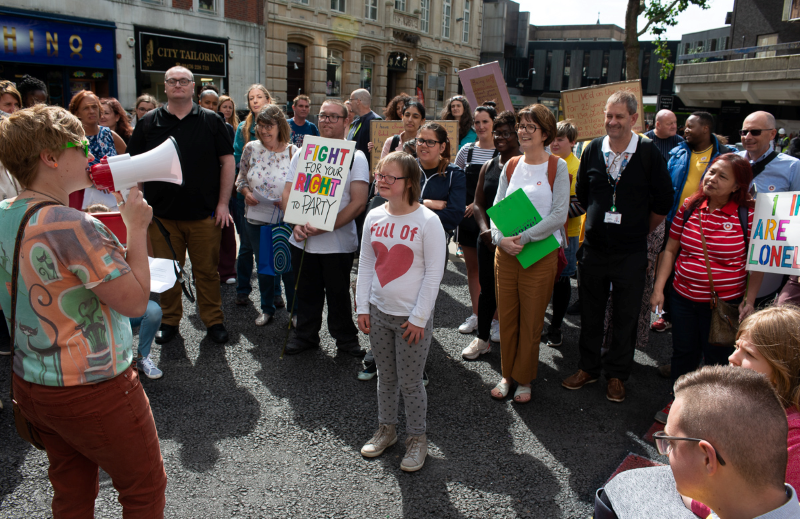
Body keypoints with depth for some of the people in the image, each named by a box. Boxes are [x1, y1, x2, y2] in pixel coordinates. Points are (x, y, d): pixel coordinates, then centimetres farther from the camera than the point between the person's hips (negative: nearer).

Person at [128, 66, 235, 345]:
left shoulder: (211, 121, 4)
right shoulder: (149, 122, 6)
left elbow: (227, 160, 3)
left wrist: (223, 203, -3)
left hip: (204, 214, -1)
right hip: (162, 213, 1)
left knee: (207, 270, 6)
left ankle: (214, 321, 20)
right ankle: (169, 320, 26)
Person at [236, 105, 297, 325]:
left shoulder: (294, 152, -8)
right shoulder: (251, 148, 1)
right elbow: (241, 178, 10)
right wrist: (246, 193, -9)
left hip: (285, 219, -3)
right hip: (256, 219, 3)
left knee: (289, 266, 3)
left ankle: (295, 310, 21)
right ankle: (267, 309, 31)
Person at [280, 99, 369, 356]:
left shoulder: (355, 157, -2)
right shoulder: (303, 153, 9)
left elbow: (358, 202, -12)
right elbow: (287, 194, 6)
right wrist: (296, 223, -13)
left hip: (338, 242, -3)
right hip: (302, 240, 3)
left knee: (338, 293, 8)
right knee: (307, 292, 14)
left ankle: (346, 338, 27)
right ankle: (306, 335, 32)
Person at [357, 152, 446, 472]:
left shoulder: (427, 221, -13)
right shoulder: (374, 217, 2)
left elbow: (434, 273, -12)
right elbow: (365, 265, 9)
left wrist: (418, 318, -13)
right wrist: (363, 307, 5)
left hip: (412, 317, -4)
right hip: (379, 313, 5)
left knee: (410, 382, 5)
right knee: (386, 377, 18)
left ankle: (417, 439, 25)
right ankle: (386, 429, 36)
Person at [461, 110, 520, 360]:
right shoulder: (488, 166, 10)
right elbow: (478, 203, 11)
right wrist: (485, 228, -6)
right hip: (488, 238, 5)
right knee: (487, 289, 13)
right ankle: (482, 339, 27)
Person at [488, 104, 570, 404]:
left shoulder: (557, 166, -4)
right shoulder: (511, 166, 9)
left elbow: (559, 214, -12)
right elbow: (496, 208, 6)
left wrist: (523, 238, -18)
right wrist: (500, 238, -12)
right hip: (505, 253, 4)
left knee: (531, 322, 7)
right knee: (507, 318, 11)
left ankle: (524, 379, 24)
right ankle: (507, 374, 28)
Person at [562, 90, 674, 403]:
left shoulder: (649, 152, -7)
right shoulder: (593, 149, 2)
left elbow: (663, 202, -1)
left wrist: (639, 231, 6)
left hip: (631, 253, -2)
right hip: (594, 248, 3)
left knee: (626, 316, 9)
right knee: (590, 312, 12)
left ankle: (617, 374, 26)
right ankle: (589, 367, 29)